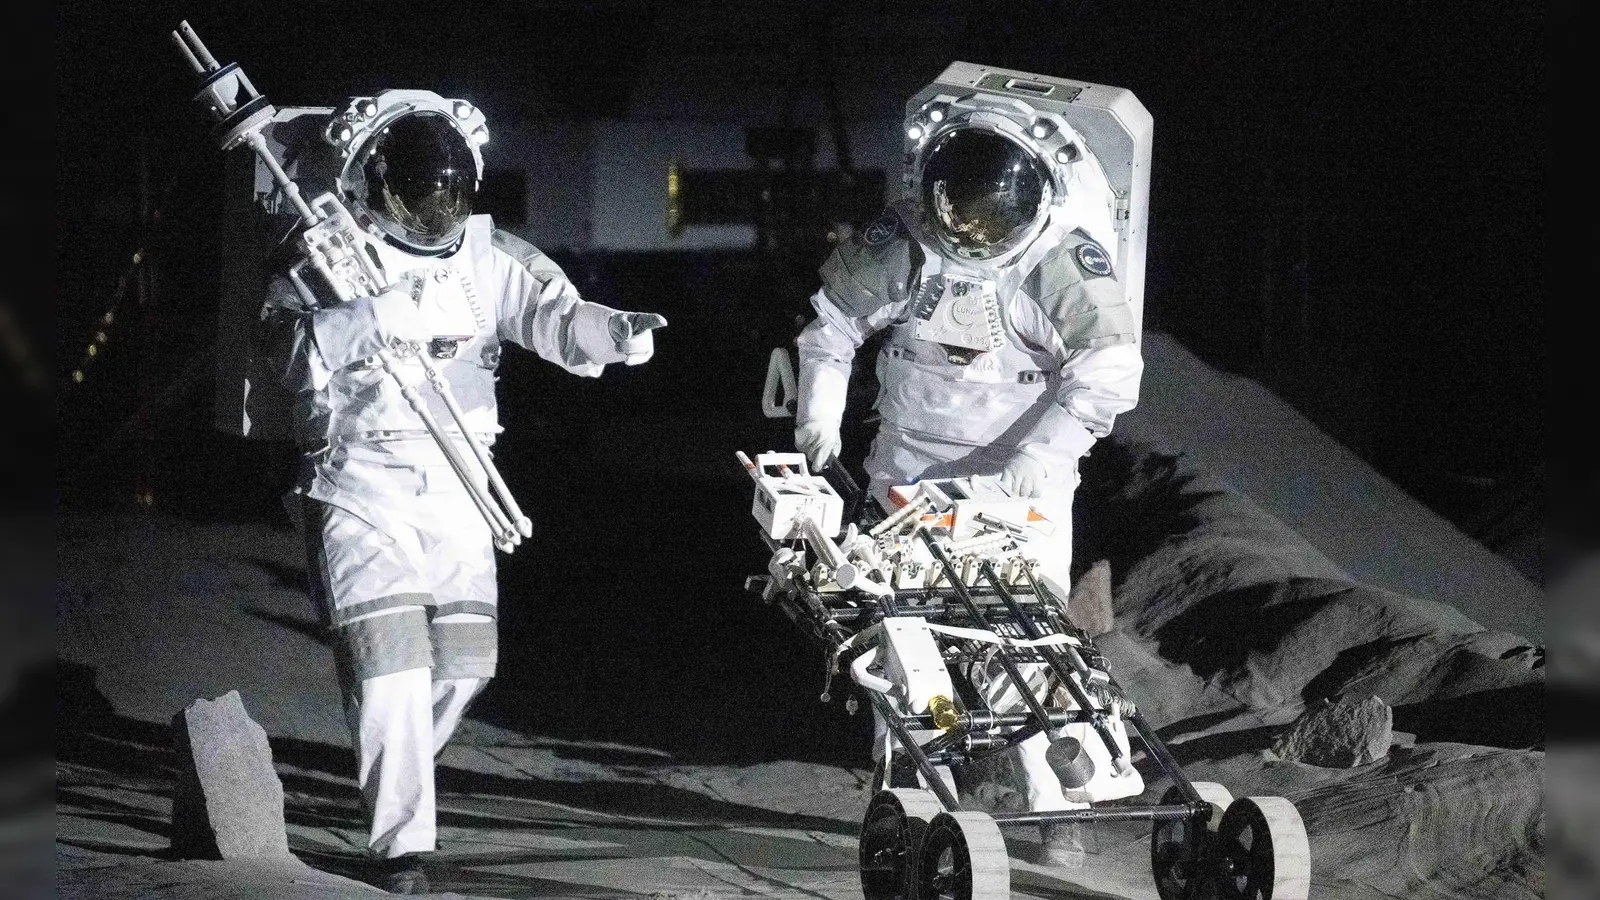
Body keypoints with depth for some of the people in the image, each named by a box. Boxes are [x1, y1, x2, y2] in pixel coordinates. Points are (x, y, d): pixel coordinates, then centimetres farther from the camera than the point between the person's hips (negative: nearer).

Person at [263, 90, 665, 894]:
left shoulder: (490, 258, 3)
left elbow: (554, 314, -10)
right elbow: (300, 356, -21)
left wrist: (618, 332, -32)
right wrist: (379, 314, -36)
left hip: (455, 489, 4)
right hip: (361, 487, -4)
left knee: (464, 660, 10)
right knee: (389, 659, -14)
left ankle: (392, 779, 39)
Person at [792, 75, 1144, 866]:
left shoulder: (1066, 261, -18)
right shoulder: (899, 246, -12)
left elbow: (1109, 369, -22)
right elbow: (831, 324, 4)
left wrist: (1042, 453, -30)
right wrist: (819, 418, -2)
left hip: (1024, 474, -2)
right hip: (913, 462, 2)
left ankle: (1050, 797, -4)